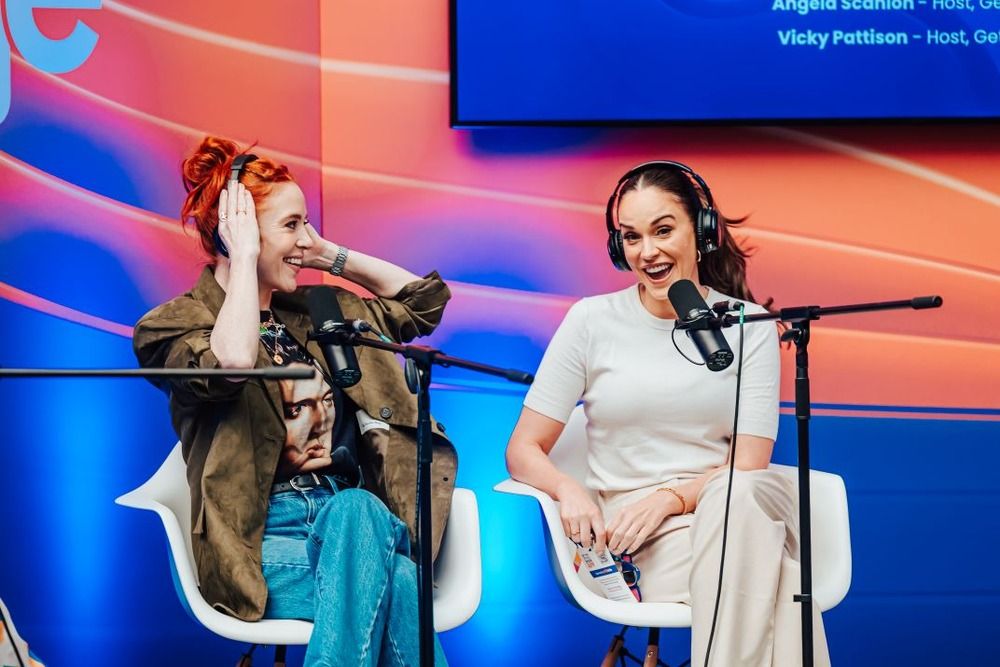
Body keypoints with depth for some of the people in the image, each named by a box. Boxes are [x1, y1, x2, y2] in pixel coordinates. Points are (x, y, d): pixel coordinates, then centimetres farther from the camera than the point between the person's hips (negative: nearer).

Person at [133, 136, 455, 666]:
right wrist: (244, 256, -9)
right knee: (394, 578, -35)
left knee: (358, 511, -35)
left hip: (351, 522, 5)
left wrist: (332, 256, 18)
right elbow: (230, 364, -21)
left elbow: (426, 298, 26)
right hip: (257, 545, -5)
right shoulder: (175, 325, 2)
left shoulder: (323, 313, 21)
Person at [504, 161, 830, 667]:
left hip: (729, 513, 2)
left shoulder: (750, 326, 6)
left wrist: (669, 499, -18)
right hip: (632, 538, -2)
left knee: (739, 493, -38)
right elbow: (523, 450, 5)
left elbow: (748, 465, 0)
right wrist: (569, 490, -17)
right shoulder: (592, 320, 5)